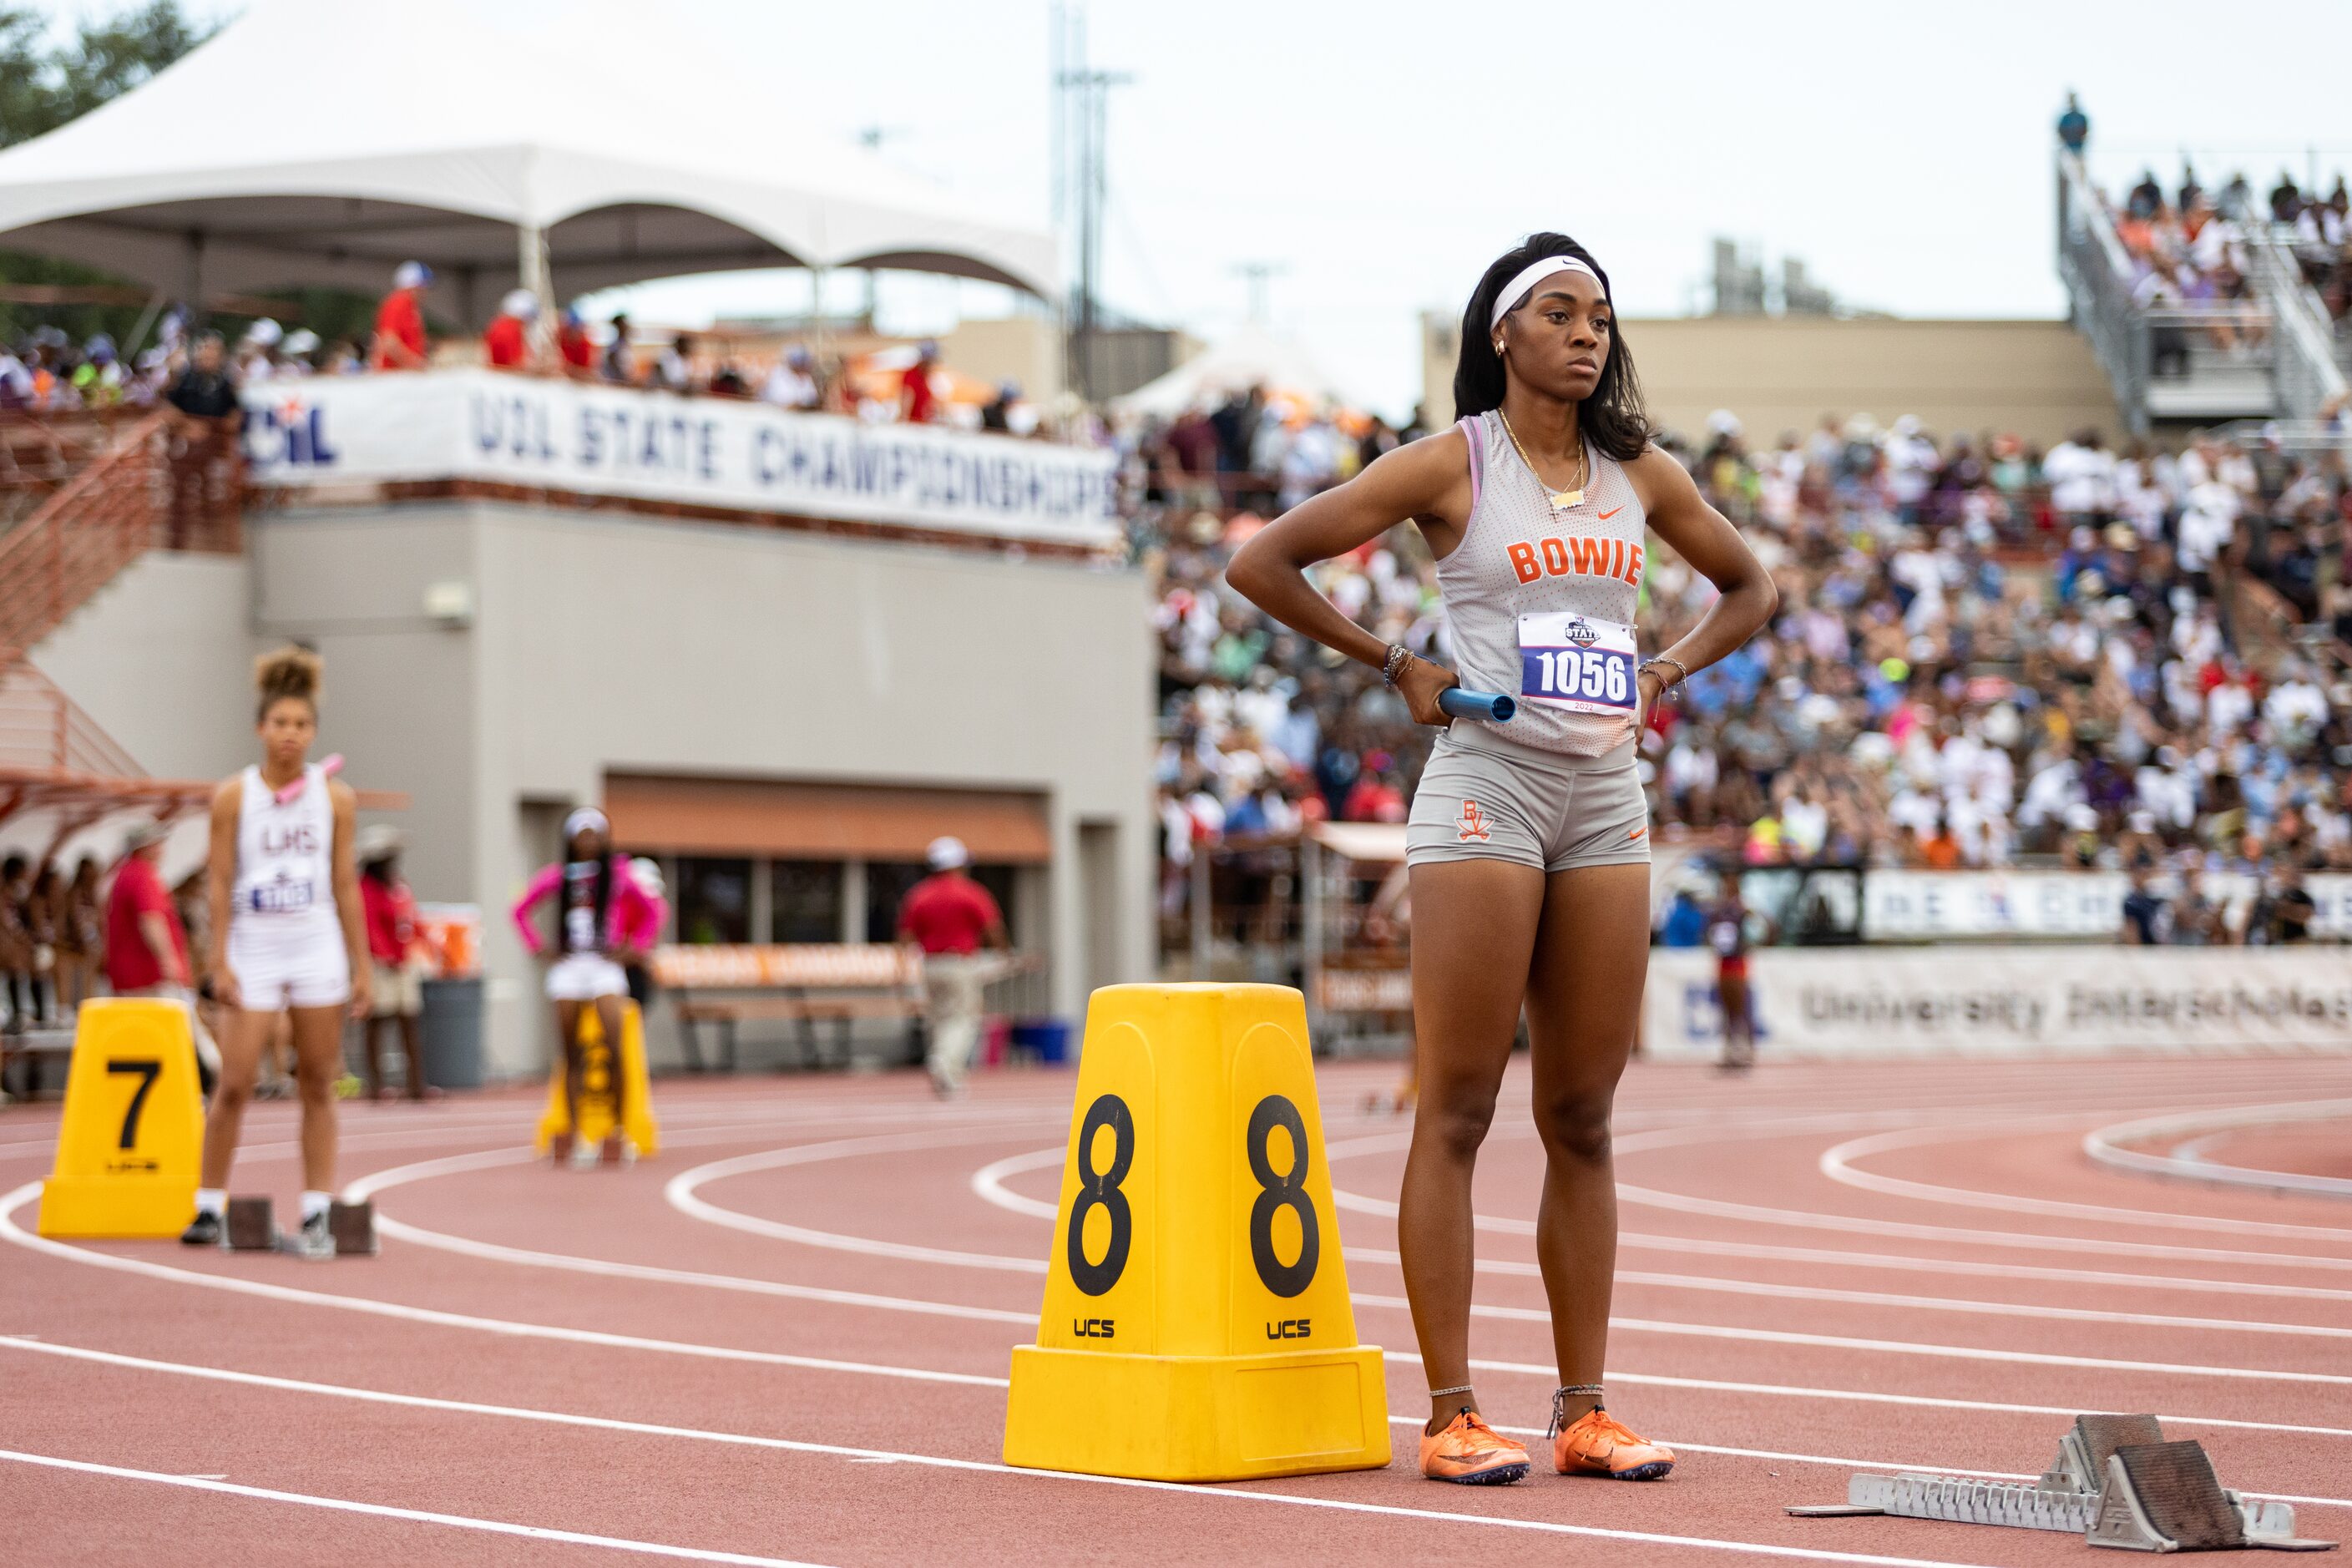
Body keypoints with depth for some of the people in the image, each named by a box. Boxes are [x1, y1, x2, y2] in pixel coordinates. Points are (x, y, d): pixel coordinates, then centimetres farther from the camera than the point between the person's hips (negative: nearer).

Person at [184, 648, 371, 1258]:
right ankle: (209, 1208, 6)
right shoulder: (233, 796, -1)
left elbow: (346, 885, 6)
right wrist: (219, 961, -7)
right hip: (255, 949, -1)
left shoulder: (336, 797, 3)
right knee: (235, 1084, -5)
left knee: (318, 1086, 2)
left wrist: (362, 965, 3)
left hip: (319, 949, 1)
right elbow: (220, 882, -1)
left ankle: (316, 1215, 4)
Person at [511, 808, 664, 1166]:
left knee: (615, 1049, -15)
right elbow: (521, 910, 19)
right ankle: (573, 1134, 6)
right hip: (566, 966, 2)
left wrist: (633, 949, 3)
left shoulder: (617, 874, 5)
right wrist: (539, 947, 8)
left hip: (604, 965, -2)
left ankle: (619, 1130, -10)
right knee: (572, 1055, 2)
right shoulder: (556, 876, 9)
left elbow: (652, 911, 12)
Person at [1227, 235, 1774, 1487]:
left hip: (1607, 800, 5)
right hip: (1485, 788, -5)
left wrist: (1664, 671, 10)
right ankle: (1452, 1416, -3)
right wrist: (1394, 666, -3)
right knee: (1458, 1112, -5)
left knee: (1582, 1119, 7)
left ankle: (1585, 1412, 11)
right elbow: (1260, 563, -3)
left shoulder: (1641, 474, 11)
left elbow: (1747, 589, 26)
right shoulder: (1451, 467, -3)